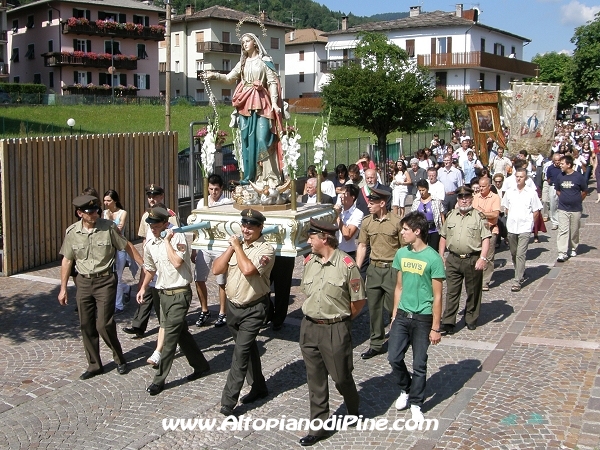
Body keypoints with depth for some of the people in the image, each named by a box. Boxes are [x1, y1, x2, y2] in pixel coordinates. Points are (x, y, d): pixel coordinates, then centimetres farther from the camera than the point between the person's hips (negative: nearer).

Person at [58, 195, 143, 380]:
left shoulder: (109, 227, -9)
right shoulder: (72, 232, -1)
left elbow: (127, 247, 1)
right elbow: (67, 260, 7)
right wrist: (63, 288, 8)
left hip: (105, 281, -3)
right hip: (83, 283, 4)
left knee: (104, 324, -7)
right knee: (86, 326, 8)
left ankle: (119, 359, 16)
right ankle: (94, 365, 22)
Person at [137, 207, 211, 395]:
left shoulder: (177, 237, -15)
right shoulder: (149, 243, 6)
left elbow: (177, 262, -29)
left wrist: (167, 240, -22)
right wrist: (143, 288, 16)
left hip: (179, 293, -7)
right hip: (163, 293, 8)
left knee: (170, 337, -5)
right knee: (181, 332, 16)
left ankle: (159, 379, 2)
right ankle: (200, 365, 31)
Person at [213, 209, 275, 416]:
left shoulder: (266, 250, -14)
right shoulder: (236, 245, 6)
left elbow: (248, 269, -32)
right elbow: (216, 269, -1)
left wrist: (238, 247, -18)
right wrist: (231, 248, -10)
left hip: (253, 309, -7)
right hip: (233, 305, 7)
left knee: (240, 352, -9)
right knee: (248, 348, 19)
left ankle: (228, 401, -6)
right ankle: (258, 387, 35)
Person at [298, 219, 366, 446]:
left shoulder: (346, 264, -14)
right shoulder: (308, 261, 3)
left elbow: (358, 300, -8)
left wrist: (341, 319, 2)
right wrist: (315, 313, 11)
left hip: (335, 329, -5)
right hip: (309, 327, 5)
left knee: (341, 376, 9)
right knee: (315, 379, 11)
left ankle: (353, 411, 38)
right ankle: (318, 426, 22)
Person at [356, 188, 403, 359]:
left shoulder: (396, 222, -9)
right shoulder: (366, 222, 3)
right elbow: (362, 246, 9)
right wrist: (356, 269, 5)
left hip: (392, 268, -4)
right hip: (374, 269, 4)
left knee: (394, 306, 2)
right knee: (374, 308, 9)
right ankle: (376, 344, 20)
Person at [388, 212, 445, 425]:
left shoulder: (433, 258, -14)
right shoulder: (401, 253, 3)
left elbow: (437, 296, -11)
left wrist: (435, 327, -10)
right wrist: (394, 315, 12)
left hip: (422, 318, -5)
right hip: (402, 315, 5)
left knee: (419, 364, 6)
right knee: (394, 358, 4)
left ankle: (416, 404, 23)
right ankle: (405, 390, 31)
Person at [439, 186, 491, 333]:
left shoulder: (479, 216, -3)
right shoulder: (451, 215, 10)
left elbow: (486, 238, -8)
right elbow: (443, 237, 16)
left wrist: (483, 258, -18)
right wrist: (441, 256, 11)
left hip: (473, 260, -3)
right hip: (453, 260, 3)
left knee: (473, 292, 10)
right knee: (451, 292, 2)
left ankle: (471, 319, 25)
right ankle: (448, 322, 4)